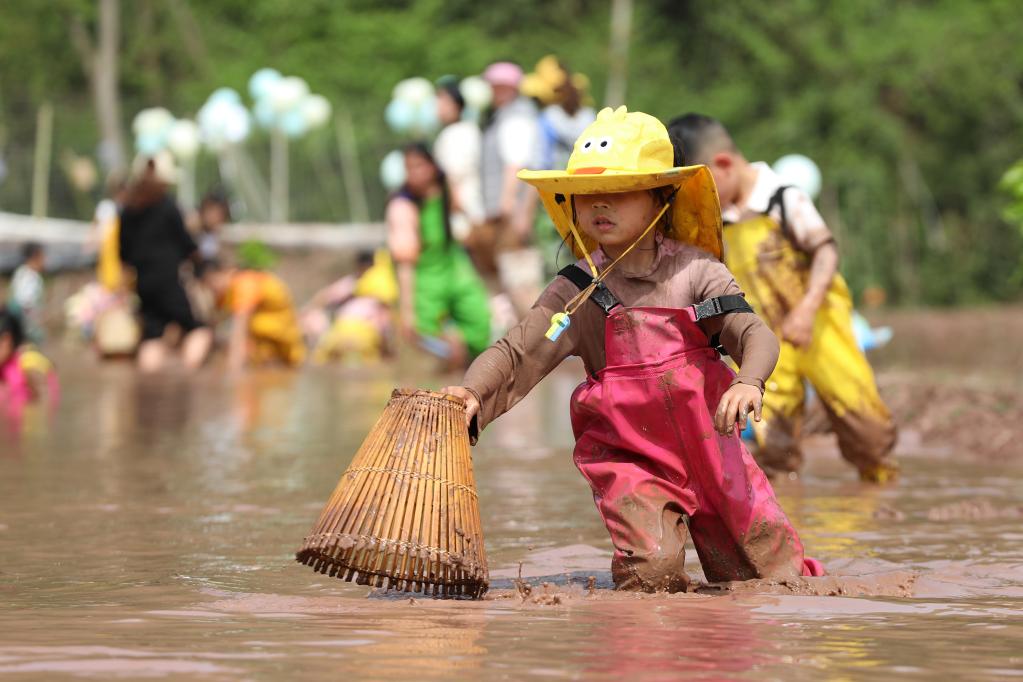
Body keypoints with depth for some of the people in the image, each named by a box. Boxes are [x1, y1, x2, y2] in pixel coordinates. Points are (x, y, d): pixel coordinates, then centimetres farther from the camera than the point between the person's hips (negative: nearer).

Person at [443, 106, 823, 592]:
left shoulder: (696, 270, -4)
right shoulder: (576, 294, -4)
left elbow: (756, 335, -12)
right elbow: (516, 353, -9)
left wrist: (748, 383, -34)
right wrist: (472, 392, -29)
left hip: (711, 447, 1)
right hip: (630, 457, -1)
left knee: (778, 577, 5)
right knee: (653, 574, -23)